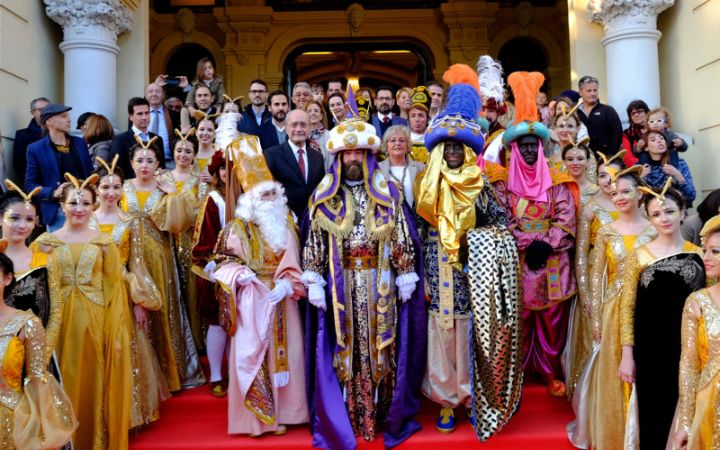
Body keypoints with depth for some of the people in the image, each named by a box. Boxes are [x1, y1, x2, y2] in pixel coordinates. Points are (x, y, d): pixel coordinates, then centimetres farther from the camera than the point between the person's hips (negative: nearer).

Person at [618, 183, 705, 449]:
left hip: (688, 349, 2)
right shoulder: (640, 256, -4)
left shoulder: (699, 254, 1)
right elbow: (627, 308, -3)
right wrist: (627, 355, -6)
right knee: (652, 416, 7)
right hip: (650, 349, -1)